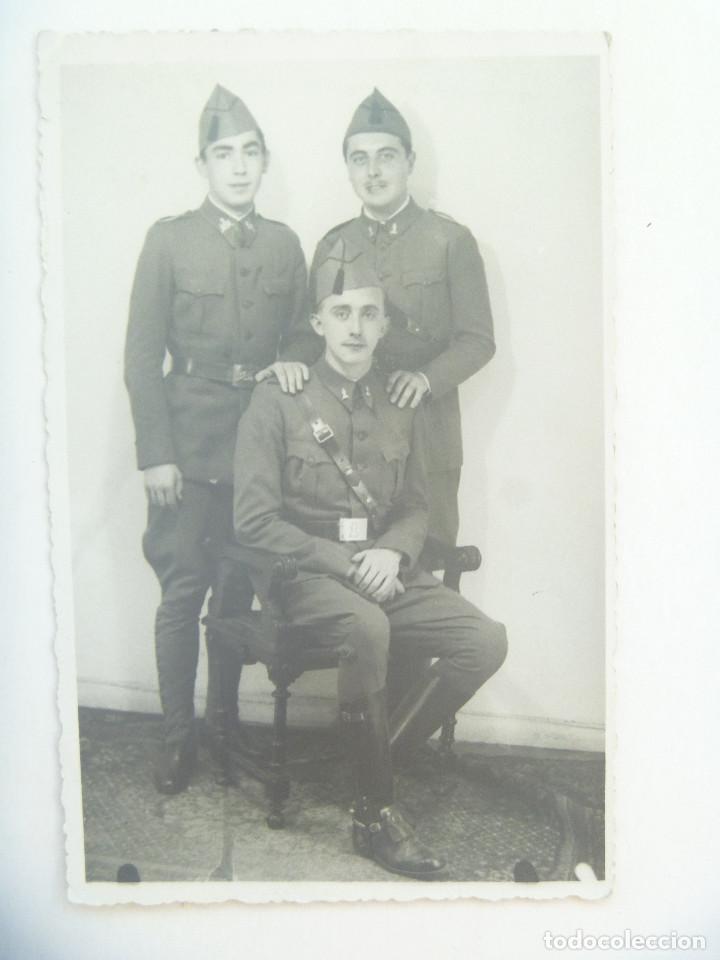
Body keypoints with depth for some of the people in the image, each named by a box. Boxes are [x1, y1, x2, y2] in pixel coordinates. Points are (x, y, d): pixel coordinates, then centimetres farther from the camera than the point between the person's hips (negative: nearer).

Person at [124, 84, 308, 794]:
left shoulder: (283, 244, 10)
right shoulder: (169, 239, 1)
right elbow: (142, 355, -2)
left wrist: (290, 363, -6)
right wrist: (154, 453, -8)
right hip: (188, 444, -3)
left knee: (239, 593, 8)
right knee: (183, 593, -1)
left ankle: (224, 723, 24)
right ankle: (177, 736, 14)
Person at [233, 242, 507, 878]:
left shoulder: (400, 409, 12)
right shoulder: (277, 404, -3)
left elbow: (416, 508, 16)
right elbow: (256, 522, -8)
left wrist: (391, 552, -8)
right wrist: (345, 562, -14)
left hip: (385, 570, 5)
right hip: (305, 574, -5)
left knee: (486, 641, -17)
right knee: (367, 627, -37)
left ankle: (383, 751, -1)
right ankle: (375, 812, -19)